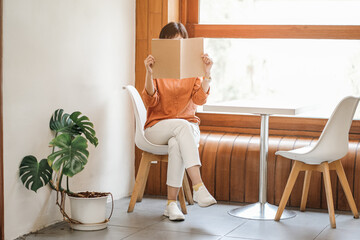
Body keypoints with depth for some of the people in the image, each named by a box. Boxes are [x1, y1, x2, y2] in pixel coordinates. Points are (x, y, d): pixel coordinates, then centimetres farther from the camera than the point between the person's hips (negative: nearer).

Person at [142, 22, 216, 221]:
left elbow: (199, 99, -6)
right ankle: (198, 188, -44)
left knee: (176, 144, -35)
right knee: (182, 126, -36)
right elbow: (150, 102, -10)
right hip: (157, 127, -1)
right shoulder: (158, 68, 3)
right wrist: (149, 73, -23)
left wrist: (207, 72, -18)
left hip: (187, 126, 1)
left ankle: (172, 203, -31)